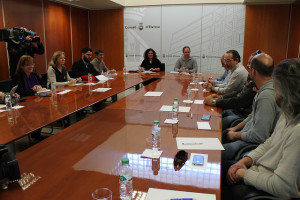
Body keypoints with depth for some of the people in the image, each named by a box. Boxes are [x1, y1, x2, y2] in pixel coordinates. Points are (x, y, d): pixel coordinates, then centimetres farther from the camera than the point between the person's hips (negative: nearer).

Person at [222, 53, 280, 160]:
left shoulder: (266, 96, -28)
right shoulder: (264, 90, 5)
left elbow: (259, 136, -28)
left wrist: (235, 135, -11)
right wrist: (235, 128, 15)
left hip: (252, 143, -10)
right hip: (247, 134, 10)